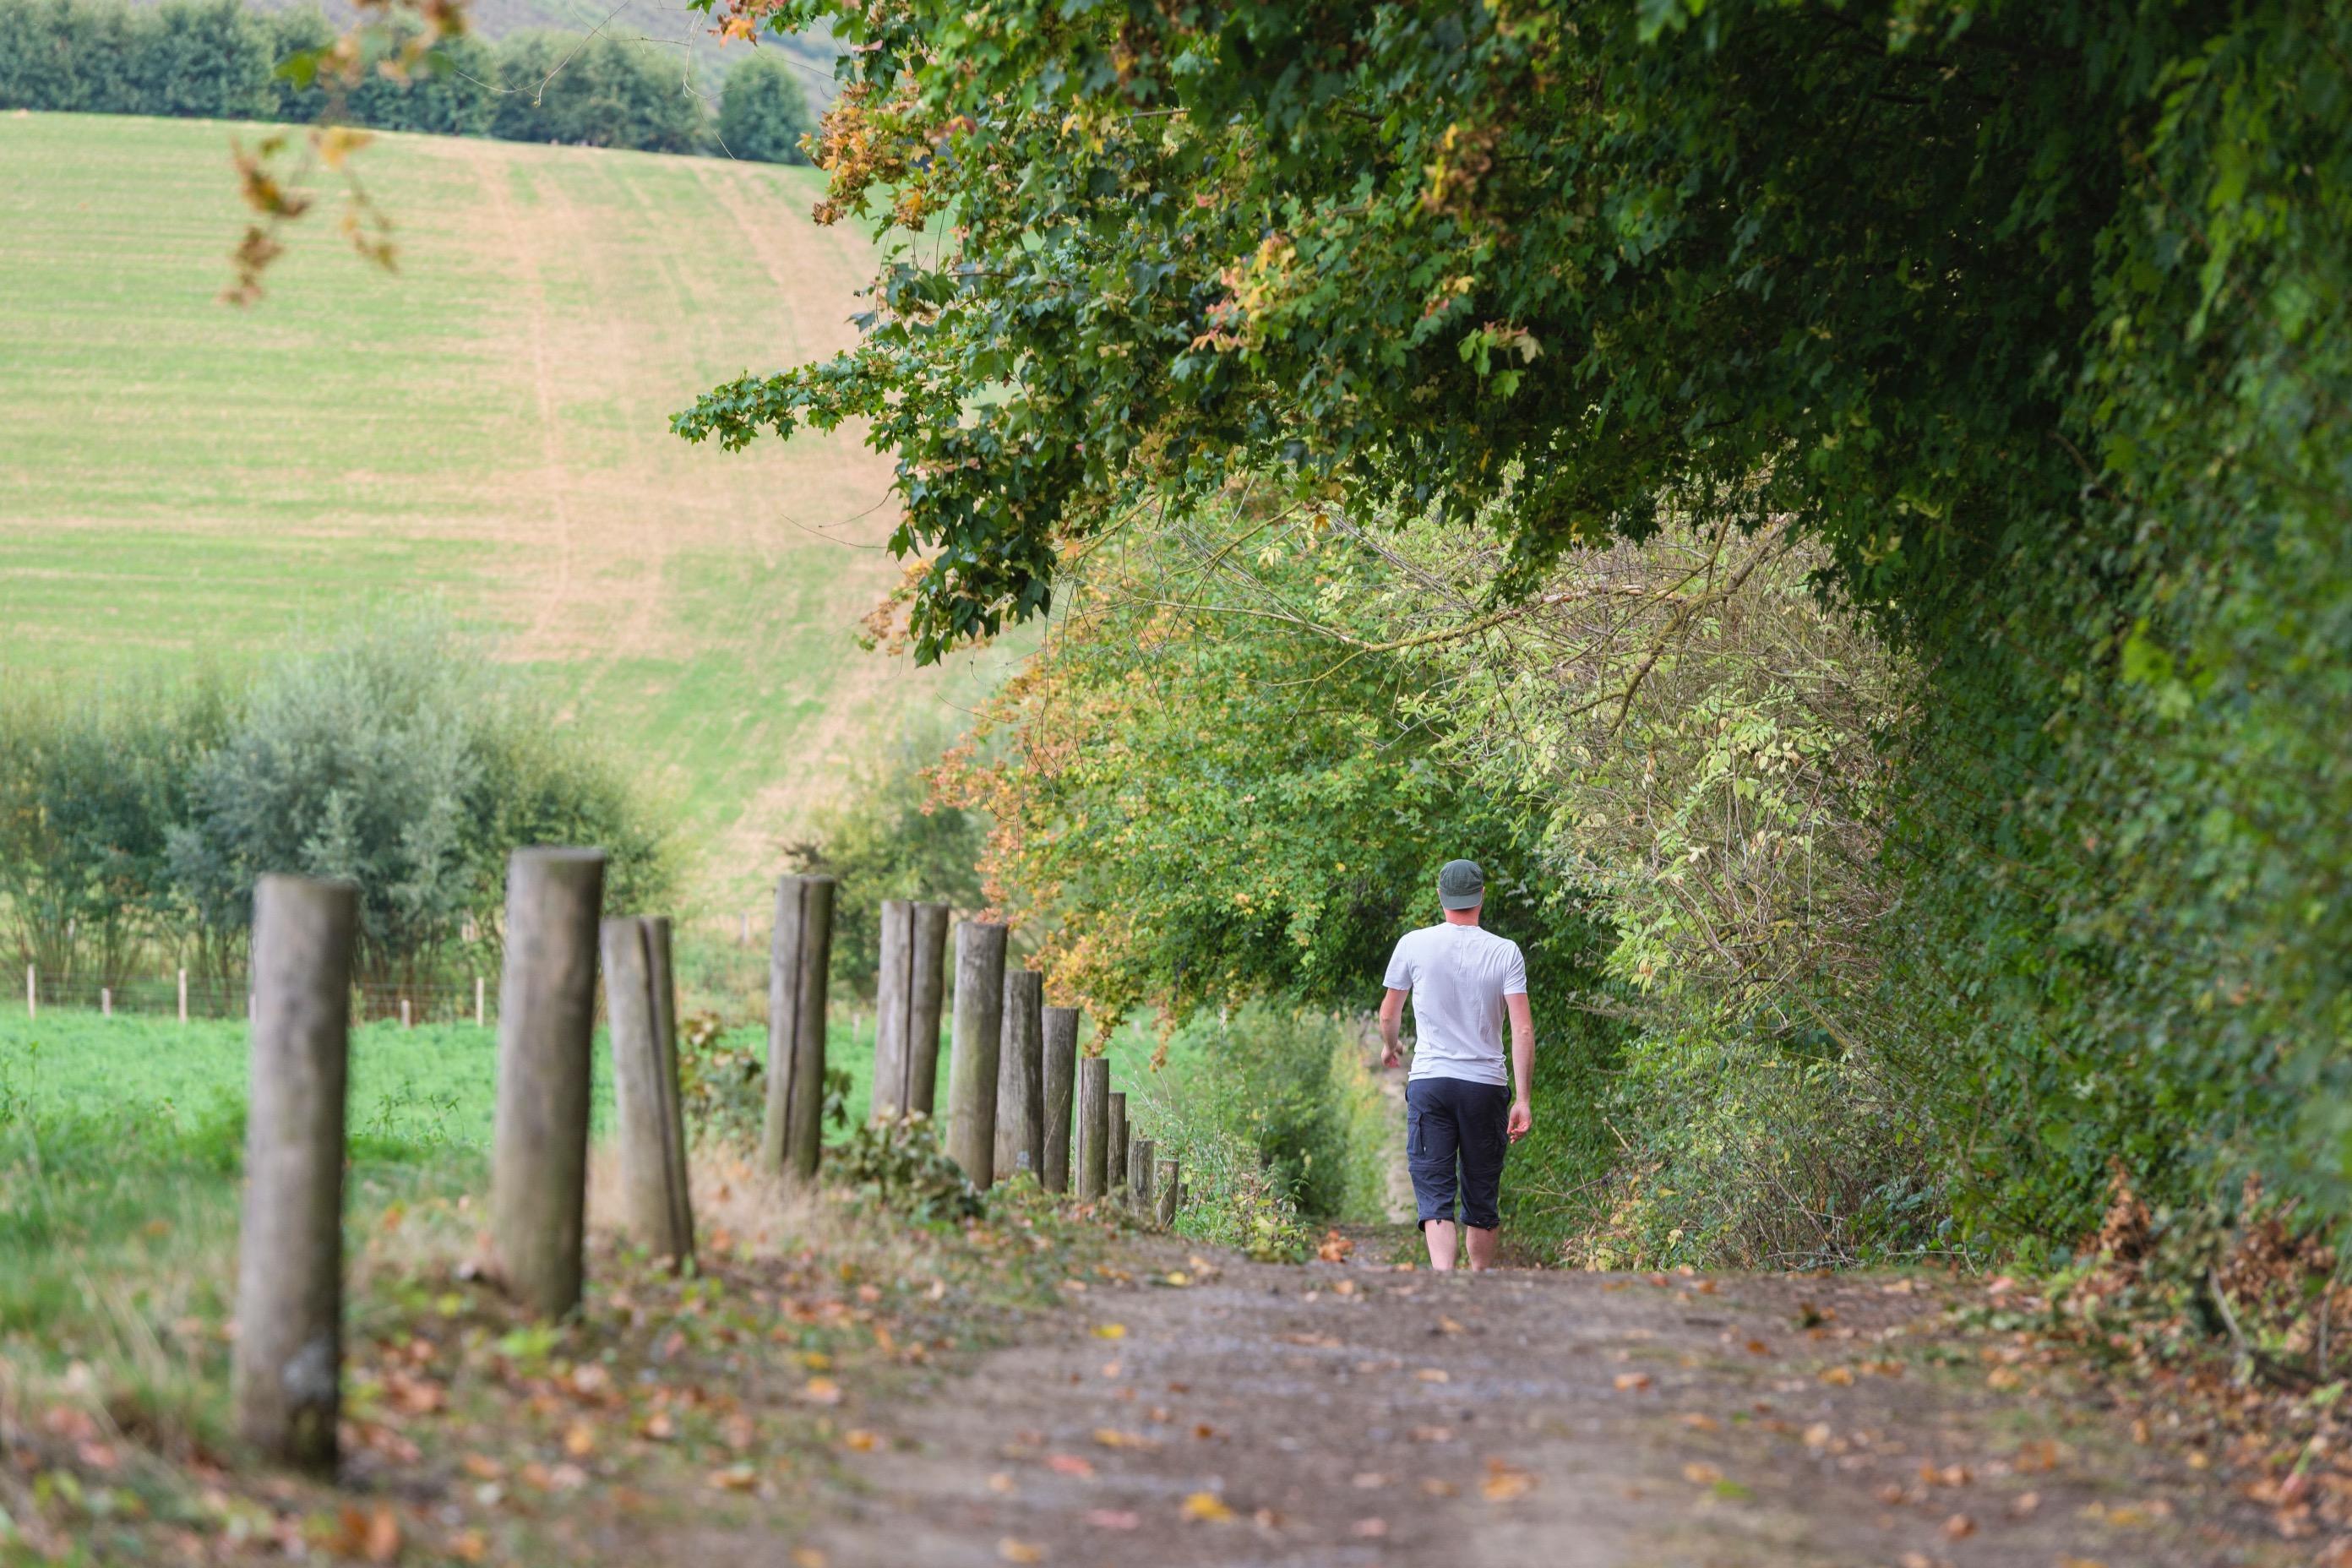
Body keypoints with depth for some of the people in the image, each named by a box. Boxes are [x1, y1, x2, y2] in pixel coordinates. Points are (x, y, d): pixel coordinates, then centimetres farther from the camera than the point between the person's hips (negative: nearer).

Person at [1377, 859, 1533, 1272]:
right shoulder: (1505, 952, -1)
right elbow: (1523, 1030, -8)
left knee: (1434, 1194, -3)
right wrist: (1523, 1099, -4)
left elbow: (1388, 1013, 14)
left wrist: (1389, 1048, 36)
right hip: (1487, 1084, 1)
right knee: (1482, 1196, 13)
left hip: (1429, 1081, -1)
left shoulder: (1414, 945, 0)